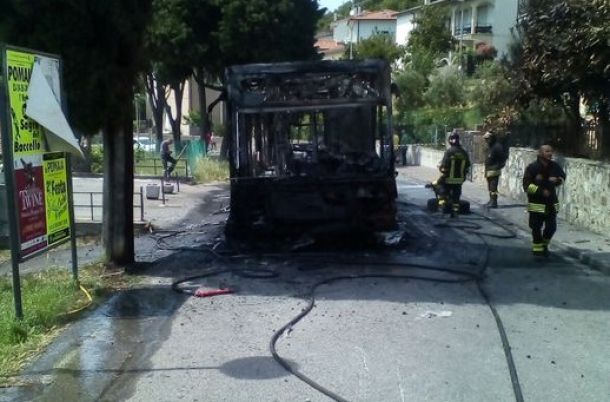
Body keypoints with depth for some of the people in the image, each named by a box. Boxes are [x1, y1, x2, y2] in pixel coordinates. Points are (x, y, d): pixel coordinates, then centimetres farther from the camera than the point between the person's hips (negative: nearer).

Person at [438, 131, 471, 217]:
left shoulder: (449, 152, -14)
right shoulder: (464, 153, 3)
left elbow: (444, 166, -16)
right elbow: (467, 166, 10)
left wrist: (442, 177, -4)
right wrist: (463, 176, 20)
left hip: (449, 179, -4)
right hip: (459, 179, 4)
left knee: (443, 193, 10)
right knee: (456, 197, 11)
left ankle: (442, 206, -4)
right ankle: (455, 212, 12)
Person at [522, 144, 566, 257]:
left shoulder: (554, 166, 1)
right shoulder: (532, 167, -13)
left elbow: (563, 176, 15)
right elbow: (527, 185, -15)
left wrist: (557, 180, -8)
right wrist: (540, 191, -23)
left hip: (551, 202, 5)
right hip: (536, 203, -4)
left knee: (551, 227, 8)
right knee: (536, 228, 2)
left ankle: (544, 245, 34)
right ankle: (537, 249, 19)